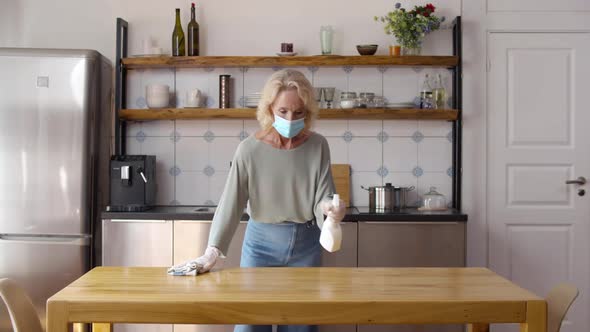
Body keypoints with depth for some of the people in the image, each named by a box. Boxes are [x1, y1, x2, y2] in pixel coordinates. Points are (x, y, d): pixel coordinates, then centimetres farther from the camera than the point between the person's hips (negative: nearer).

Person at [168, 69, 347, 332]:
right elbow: (231, 203, -14)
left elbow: (323, 196, -9)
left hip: (306, 243, 2)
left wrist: (330, 209, -33)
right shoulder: (250, 149, -12)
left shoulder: (318, 146, -7)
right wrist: (212, 253, -24)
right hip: (261, 242, -1)